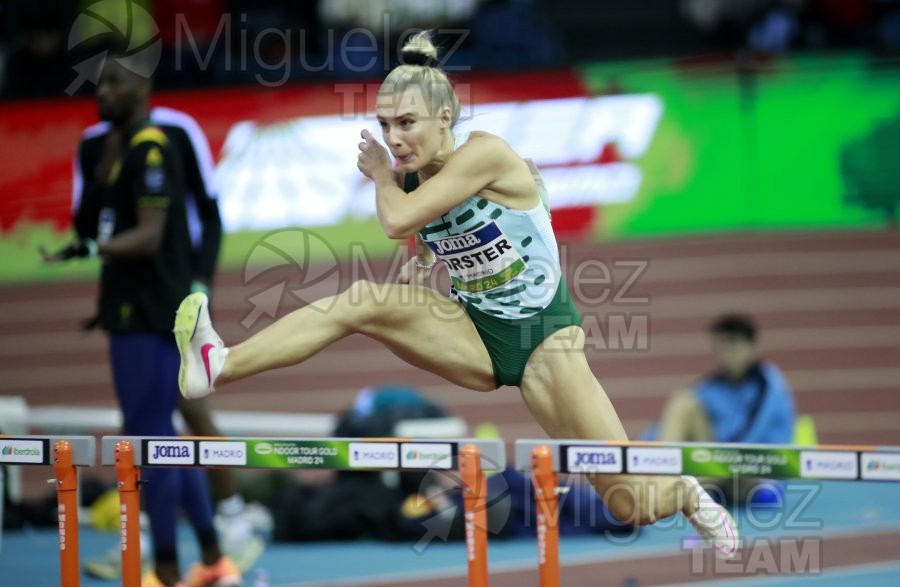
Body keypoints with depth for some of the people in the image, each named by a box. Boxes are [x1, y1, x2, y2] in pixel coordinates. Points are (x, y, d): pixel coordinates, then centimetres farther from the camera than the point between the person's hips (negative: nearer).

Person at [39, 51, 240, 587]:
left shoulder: (151, 149, -15)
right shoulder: (114, 148, 14)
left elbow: (149, 236, -23)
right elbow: (87, 223, 16)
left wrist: (92, 248, -34)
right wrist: (99, 169, 4)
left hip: (148, 316, -10)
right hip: (139, 312, 10)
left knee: (149, 437, -7)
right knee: (163, 436, 15)